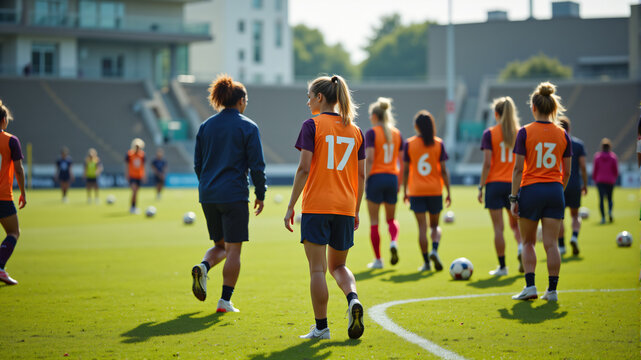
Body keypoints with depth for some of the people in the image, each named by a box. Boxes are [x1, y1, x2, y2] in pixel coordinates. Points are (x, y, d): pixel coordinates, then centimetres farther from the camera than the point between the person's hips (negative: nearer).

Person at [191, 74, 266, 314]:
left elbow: (198, 164, 12)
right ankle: (225, 301, 0)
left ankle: (203, 267, -11)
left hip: (208, 195, 5)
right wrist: (260, 195, 3)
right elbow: (257, 165, -7)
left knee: (220, 244, 19)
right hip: (234, 195, -5)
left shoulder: (206, 126, 9)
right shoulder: (248, 127, -5)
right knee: (233, 248, 2)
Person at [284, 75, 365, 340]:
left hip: (316, 207, -5)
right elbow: (360, 175, 11)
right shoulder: (355, 131, 11)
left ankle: (321, 327, 3)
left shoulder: (312, 125, -4)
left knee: (317, 268, 2)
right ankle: (353, 299, -11)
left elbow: (304, 169, -10)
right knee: (338, 265, 17)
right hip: (345, 208, 5)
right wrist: (356, 211, 19)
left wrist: (291, 207, -5)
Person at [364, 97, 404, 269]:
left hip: (375, 177, -4)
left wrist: (364, 180, -12)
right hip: (392, 178, 4)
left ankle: (378, 260, 5)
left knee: (374, 222, 4)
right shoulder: (397, 134, 8)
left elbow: (369, 158, -15)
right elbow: (402, 160, 9)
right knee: (391, 218, 18)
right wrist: (401, 183, 16)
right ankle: (393, 242, -12)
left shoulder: (371, 133, -7)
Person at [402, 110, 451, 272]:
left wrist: (405, 191, 10)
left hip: (416, 191, -1)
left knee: (422, 227, 3)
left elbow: (406, 170, 0)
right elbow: (443, 170, -2)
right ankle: (435, 250, -10)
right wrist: (448, 192, 3)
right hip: (435, 190, 1)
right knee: (435, 225, 15)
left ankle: (426, 262, 0)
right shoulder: (438, 143, -1)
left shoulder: (409, 144, -2)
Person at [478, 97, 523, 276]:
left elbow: (487, 163, -10)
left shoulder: (490, 134, -5)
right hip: (515, 185, 3)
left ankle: (502, 266, 4)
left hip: (495, 184, -3)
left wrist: (481, 187, -4)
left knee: (498, 227, 2)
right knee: (515, 224, 17)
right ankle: (521, 247, -12)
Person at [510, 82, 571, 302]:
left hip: (530, 190, -2)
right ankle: (552, 289, 2)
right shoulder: (562, 135, 4)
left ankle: (530, 285, 0)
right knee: (551, 243, 3)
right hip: (554, 191, 2)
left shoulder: (525, 132, -6)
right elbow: (567, 172, 7)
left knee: (528, 243, 11)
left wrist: (514, 197, -4)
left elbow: (518, 169, -8)